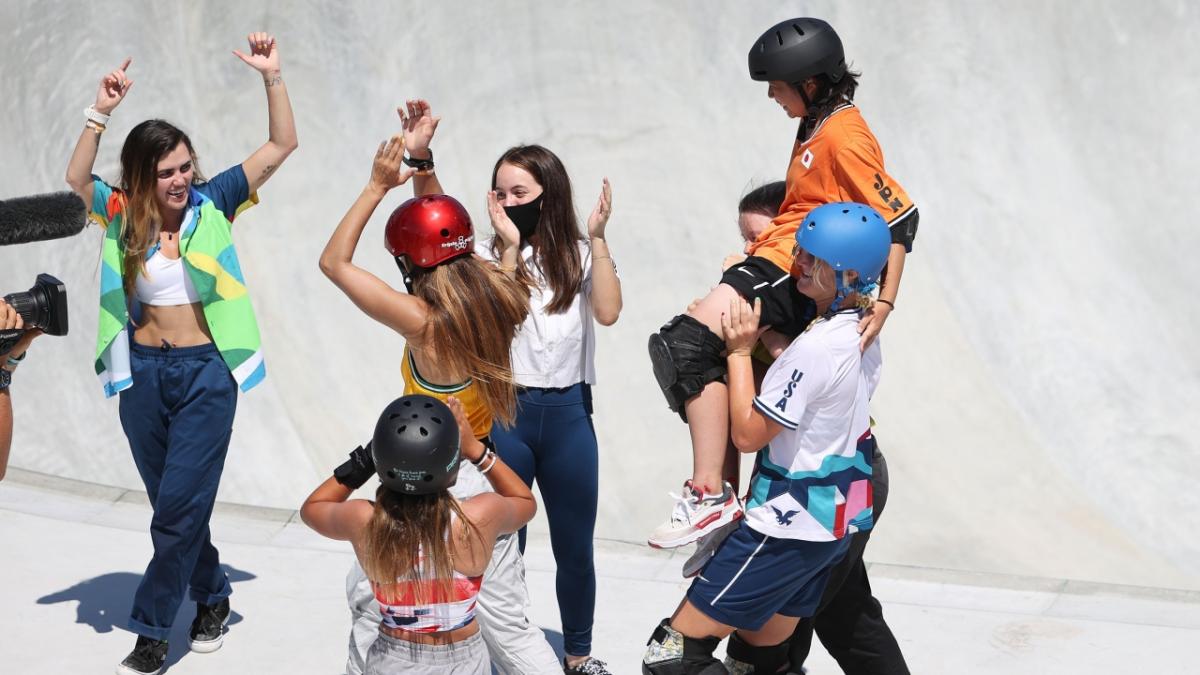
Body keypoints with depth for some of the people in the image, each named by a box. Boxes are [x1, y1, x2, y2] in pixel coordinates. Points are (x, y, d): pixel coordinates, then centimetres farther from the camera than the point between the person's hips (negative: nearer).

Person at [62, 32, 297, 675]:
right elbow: (76, 178, -19)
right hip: (142, 372, 3)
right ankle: (211, 596, 34)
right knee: (173, 505, 14)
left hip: (206, 373, -3)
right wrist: (100, 112, -27)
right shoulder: (125, 214, -1)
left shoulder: (211, 203, -4)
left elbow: (282, 144, -6)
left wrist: (272, 77, -17)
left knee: (180, 505, -5)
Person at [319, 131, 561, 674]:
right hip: (483, 476, 6)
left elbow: (334, 262, -11)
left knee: (369, 598, 17)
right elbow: (439, 226, 14)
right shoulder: (497, 296, -4)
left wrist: (378, 186, -8)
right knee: (509, 628, 13)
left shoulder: (423, 320, -21)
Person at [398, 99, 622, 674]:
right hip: (503, 412, -1)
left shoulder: (578, 255, 4)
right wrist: (510, 246, -21)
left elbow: (607, 312, -12)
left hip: (567, 412, 2)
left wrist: (597, 237, -13)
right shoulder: (488, 254, 0)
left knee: (575, 546, 12)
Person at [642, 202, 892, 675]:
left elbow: (748, 434, -17)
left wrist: (740, 351, -10)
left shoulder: (815, 347, -24)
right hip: (835, 518, 10)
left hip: (787, 529, -10)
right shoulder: (862, 334, 4)